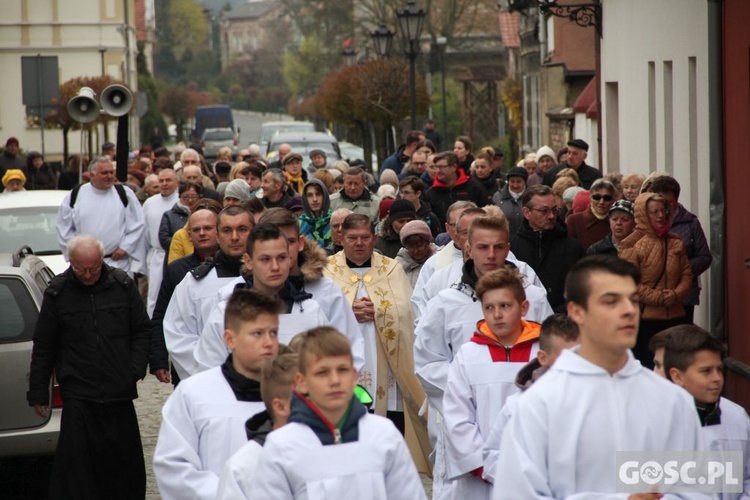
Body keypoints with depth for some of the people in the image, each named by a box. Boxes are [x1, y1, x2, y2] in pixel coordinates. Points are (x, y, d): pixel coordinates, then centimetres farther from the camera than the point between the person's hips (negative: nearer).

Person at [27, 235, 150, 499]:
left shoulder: (123, 285, 3)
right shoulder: (58, 292, 0)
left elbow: (142, 331, 12)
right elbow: (43, 347, 6)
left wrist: (136, 369, 0)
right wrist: (38, 393, 7)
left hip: (119, 395, 2)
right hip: (78, 396, -2)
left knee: (125, 461, 9)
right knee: (75, 462, -8)